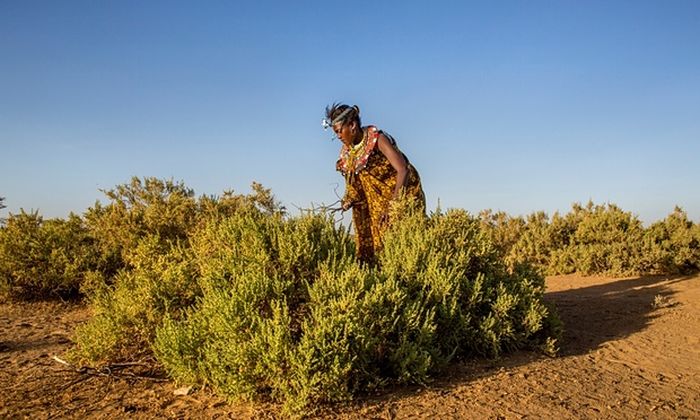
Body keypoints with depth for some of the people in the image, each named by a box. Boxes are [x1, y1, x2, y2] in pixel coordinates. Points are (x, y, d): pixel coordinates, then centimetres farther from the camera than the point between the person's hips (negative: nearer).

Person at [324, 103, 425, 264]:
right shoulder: (347, 150, 0)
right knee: (369, 238, 3)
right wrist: (349, 199, -8)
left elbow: (403, 170, -27)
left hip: (403, 193, -7)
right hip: (377, 200, 7)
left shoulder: (377, 139, -21)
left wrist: (393, 203, -31)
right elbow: (354, 181, 10)